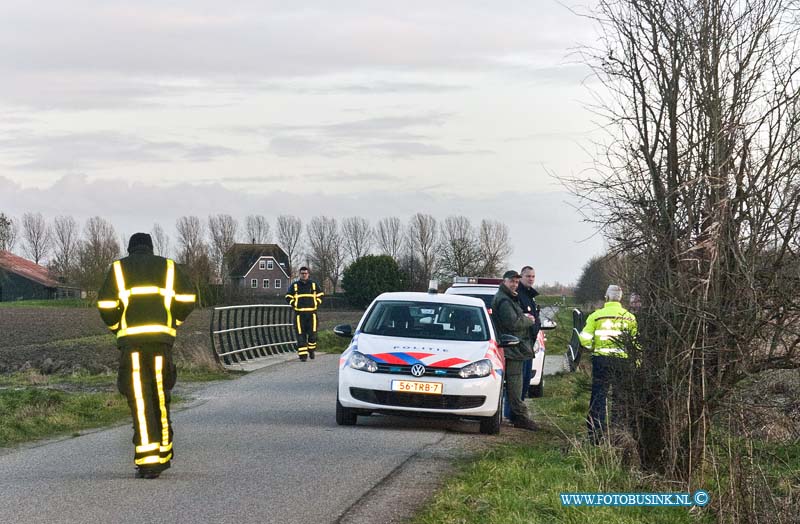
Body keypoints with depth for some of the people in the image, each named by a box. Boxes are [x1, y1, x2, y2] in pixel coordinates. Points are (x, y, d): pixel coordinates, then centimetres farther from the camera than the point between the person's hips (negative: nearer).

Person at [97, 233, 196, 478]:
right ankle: (164, 453, 18)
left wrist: (116, 328, 17)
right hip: (162, 338, 2)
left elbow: (106, 304, 1)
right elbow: (187, 298, 4)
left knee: (139, 400, -3)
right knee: (160, 396, 14)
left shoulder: (118, 268, 13)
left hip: (131, 338, -2)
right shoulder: (168, 267, 17)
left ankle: (147, 460, -11)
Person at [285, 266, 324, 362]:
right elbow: (288, 297, 11)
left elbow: (320, 295, 18)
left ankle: (311, 350, 20)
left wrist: (316, 304, 7)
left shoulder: (314, 284, 9)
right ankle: (302, 354, -2)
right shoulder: (294, 285, 6)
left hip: (311, 313, 1)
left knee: (313, 333, -3)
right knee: (300, 335, -4)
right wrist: (294, 305, 2)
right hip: (299, 313, -1)